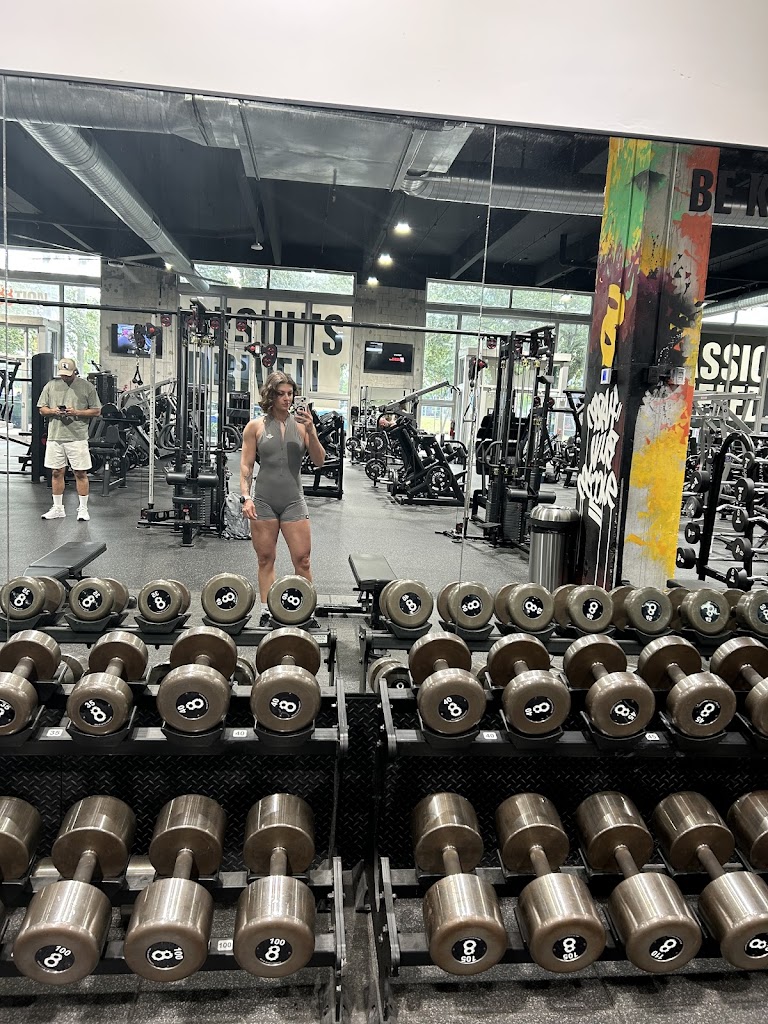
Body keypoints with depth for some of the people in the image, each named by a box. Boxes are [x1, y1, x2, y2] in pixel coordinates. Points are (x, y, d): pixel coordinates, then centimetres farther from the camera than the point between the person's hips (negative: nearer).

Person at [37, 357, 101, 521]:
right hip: (55, 436, 3)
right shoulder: (51, 385, 10)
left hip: (77, 438, -3)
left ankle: (83, 509, 10)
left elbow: (96, 410, 0)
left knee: (80, 473, 0)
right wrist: (52, 411, -9)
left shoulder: (87, 386, 1)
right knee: (57, 472, 8)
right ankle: (58, 508, 19)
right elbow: (42, 408, 13)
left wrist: (77, 412, -14)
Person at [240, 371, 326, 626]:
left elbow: (319, 461, -2)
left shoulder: (301, 424, 1)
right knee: (265, 560, 9)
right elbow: (246, 465, 2)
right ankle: (266, 612, 20)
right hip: (263, 501, 0)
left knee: (302, 560, 0)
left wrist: (311, 431, -15)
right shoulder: (256, 426, 1)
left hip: (293, 501, 0)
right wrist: (246, 497, -8)